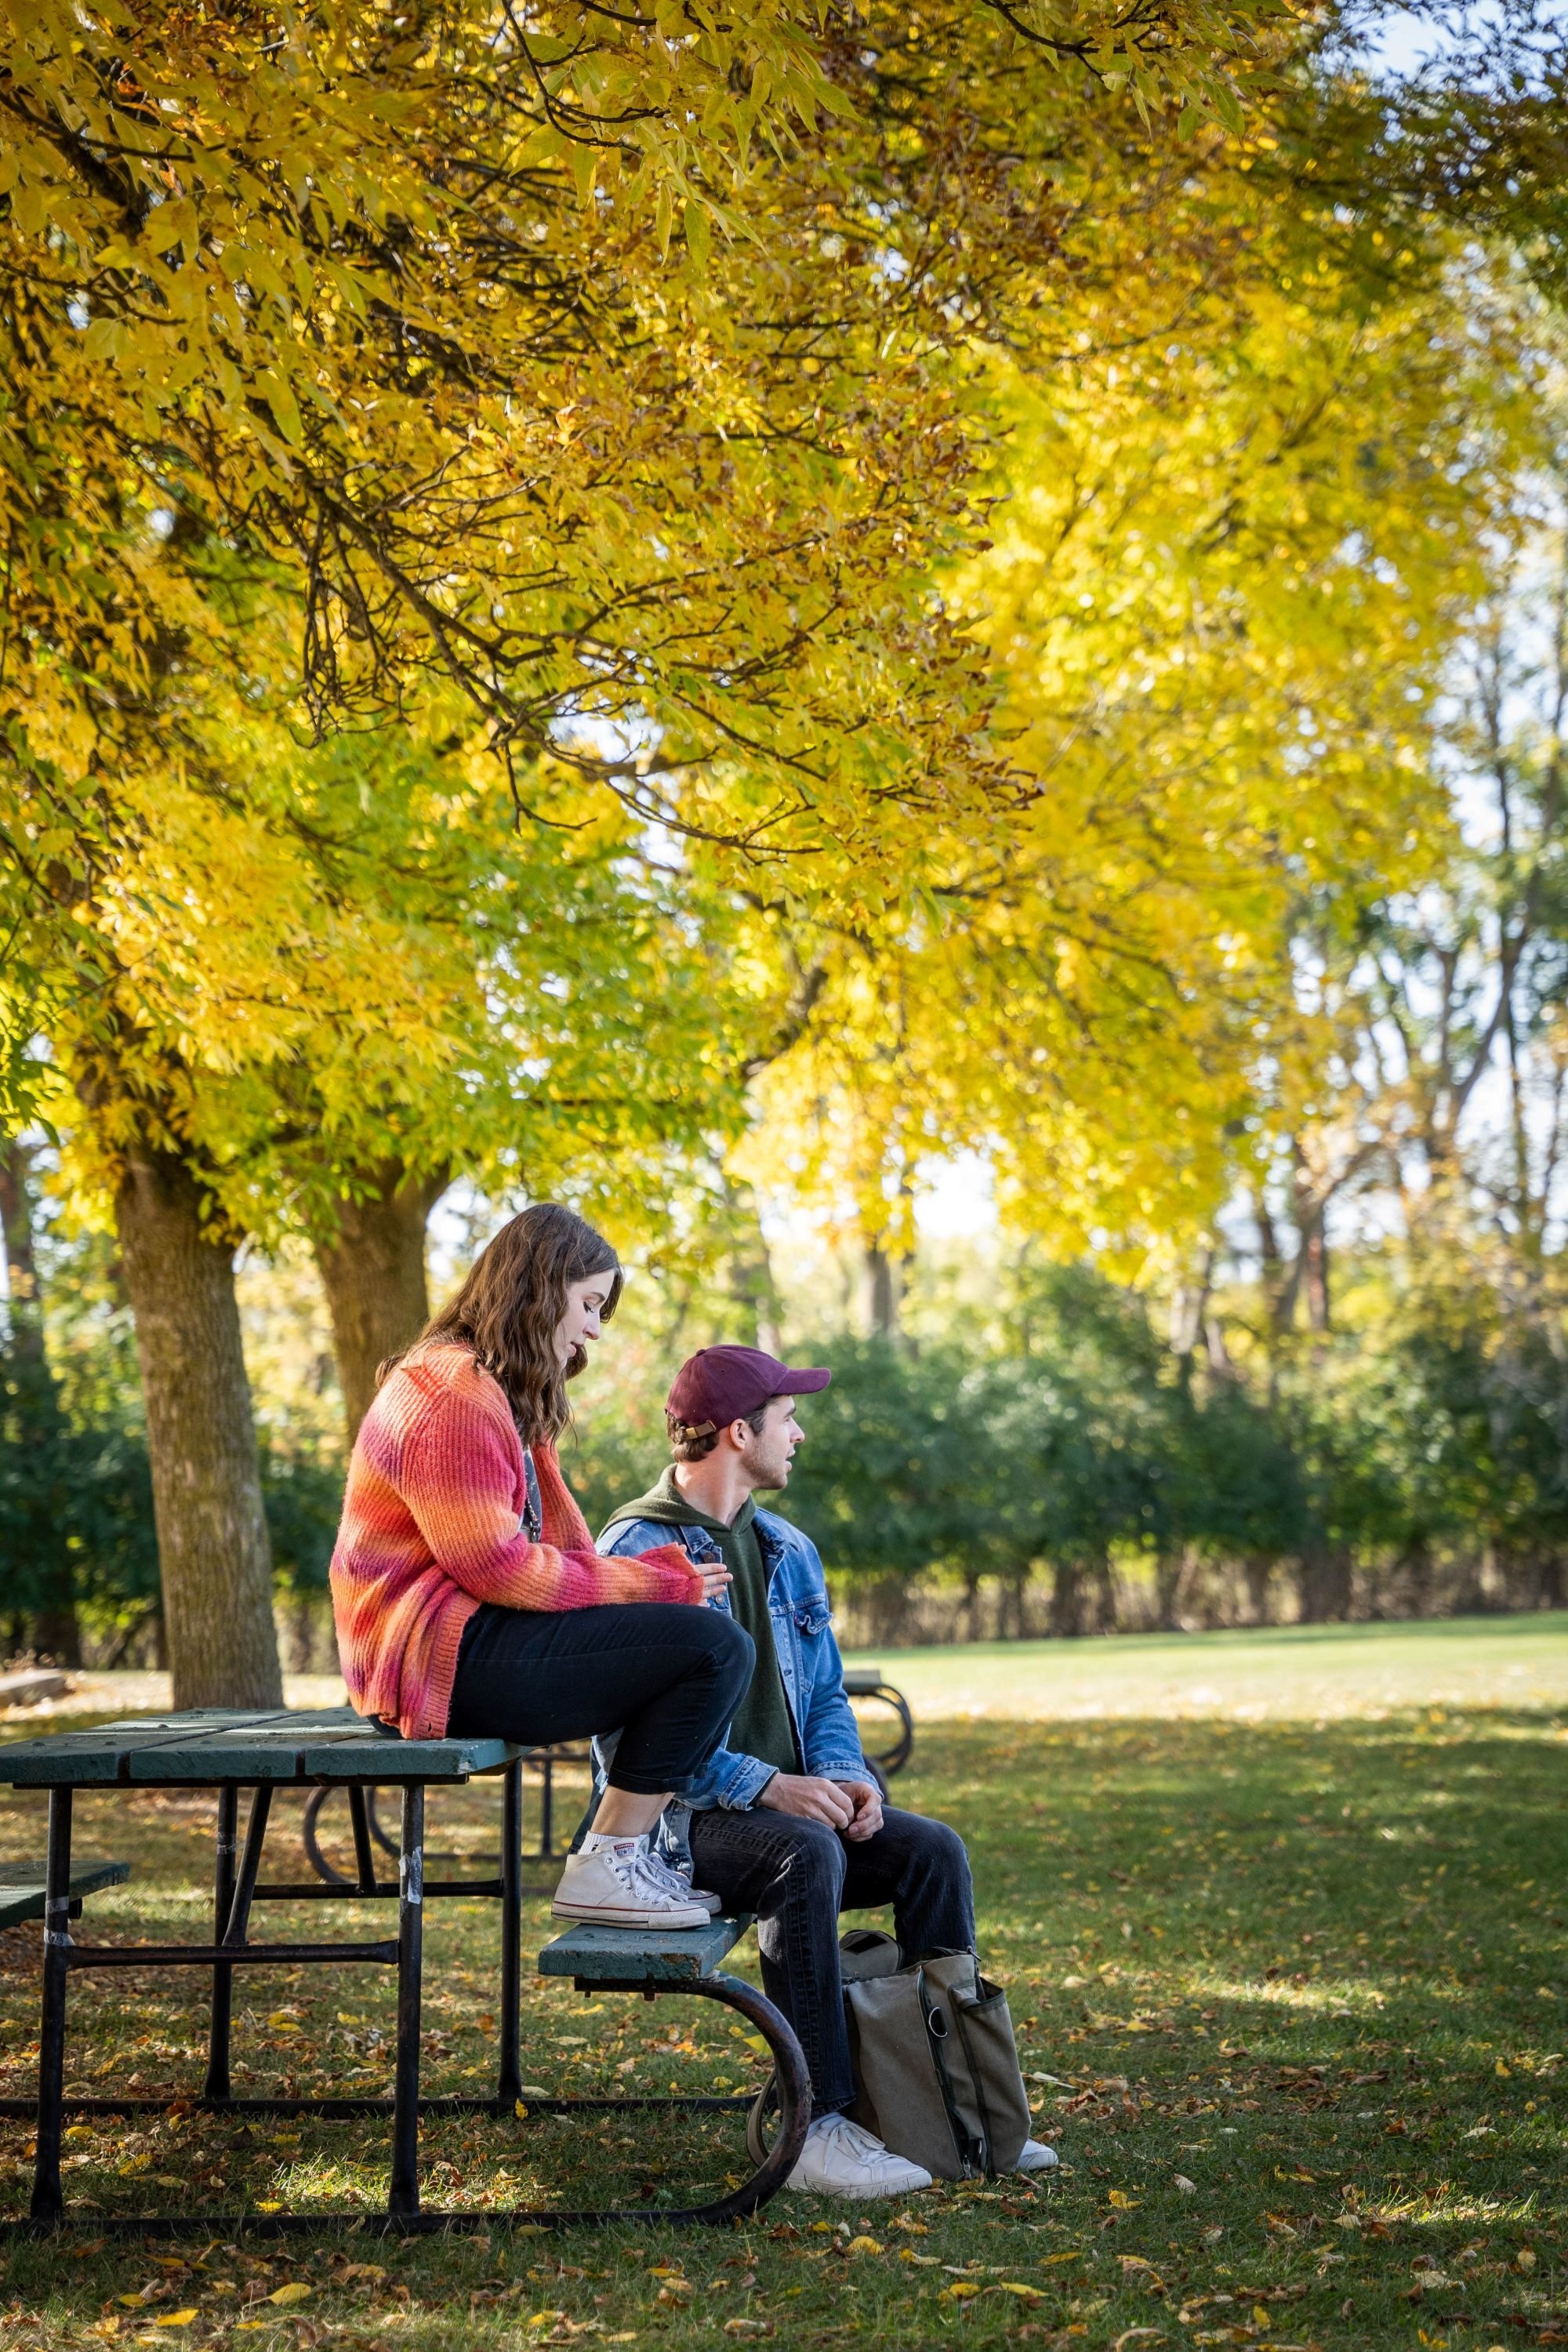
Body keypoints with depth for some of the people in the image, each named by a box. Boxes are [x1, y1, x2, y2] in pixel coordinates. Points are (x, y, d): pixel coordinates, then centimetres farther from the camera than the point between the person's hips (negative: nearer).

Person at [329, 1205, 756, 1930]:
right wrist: (658, 1584, -14)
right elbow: (497, 1567, -20)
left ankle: (665, 1853, 7)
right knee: (715, 1647, -18)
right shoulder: (454, 1394, -14)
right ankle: (604, 1867, -13)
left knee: (709, 1631, 14)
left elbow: (554, 1546, 14)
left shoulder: (507, 1396, 21)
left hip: (476, 1640, 11)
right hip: (440, 1657, -11)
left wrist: (668, 1572, -2)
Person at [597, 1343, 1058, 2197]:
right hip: (680, 1816, -7)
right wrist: (766, 1786, -25)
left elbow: (826, 1695, 19)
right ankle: (812, 2127, -32)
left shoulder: (788, 1552, 15)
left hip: (790, 1800, 8)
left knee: (933, 1849, -13)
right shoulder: (638, 1550, -11)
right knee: (806, 1854, -34)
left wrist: (844, 1777, -4)